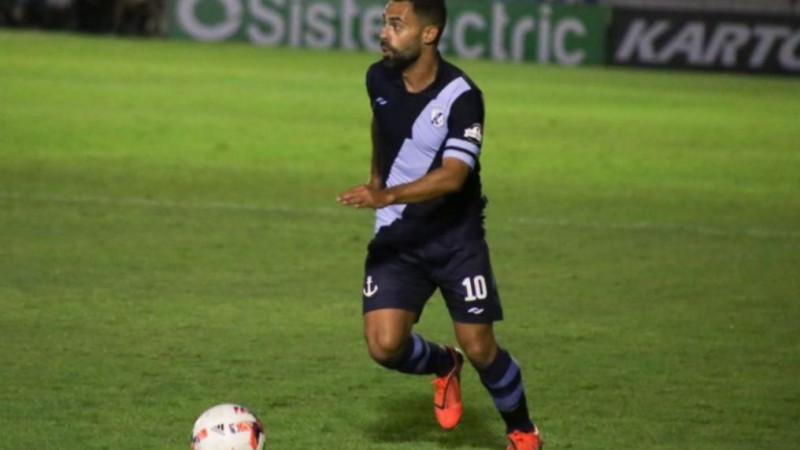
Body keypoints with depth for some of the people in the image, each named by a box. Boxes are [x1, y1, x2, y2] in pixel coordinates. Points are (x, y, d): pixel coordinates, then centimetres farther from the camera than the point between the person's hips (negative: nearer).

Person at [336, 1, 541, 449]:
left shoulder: (461, 97, -21)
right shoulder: (379, 79, -4)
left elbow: (452, 176, -31)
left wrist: (387, 195, -43)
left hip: (456, 238, -4)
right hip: (397, 239, 4)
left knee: (480, 348, -3)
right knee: (385, 345, -12)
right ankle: (443, 366, 23)